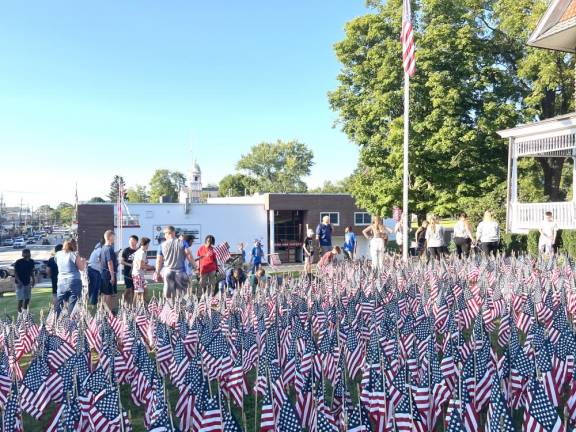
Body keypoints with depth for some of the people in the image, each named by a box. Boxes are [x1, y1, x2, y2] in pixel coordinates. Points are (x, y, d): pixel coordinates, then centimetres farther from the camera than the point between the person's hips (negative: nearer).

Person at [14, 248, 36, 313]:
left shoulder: (31, 262, 3)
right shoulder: (18, 262, -14)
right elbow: (15, 272, -12)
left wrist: (33, 279, 6)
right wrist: (19, 281, -21)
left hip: (27, 282, 6)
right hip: (20, 283, -6)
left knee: (27, 298, 11)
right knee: (21, 298, -6)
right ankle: (19, 311, 4)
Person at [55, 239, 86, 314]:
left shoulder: (58, 254, 5)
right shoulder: (74, 255, -9)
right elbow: (82, 268, -4)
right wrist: (83, 261, 14)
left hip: (61, 282, 4)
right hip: (74, 282, -4)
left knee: (59, 305, 12)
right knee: (72, 305, -1)